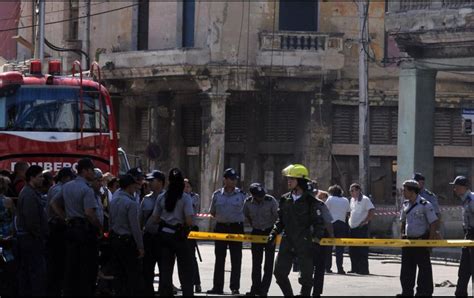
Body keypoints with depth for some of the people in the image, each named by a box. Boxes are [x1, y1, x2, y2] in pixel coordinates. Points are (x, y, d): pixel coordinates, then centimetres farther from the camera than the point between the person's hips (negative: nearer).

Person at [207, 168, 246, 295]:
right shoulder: (217, 194, 7)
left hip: (236, 228, -2)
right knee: (219, 258, 3)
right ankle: (218, 287, 8)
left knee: (236, 259, -1)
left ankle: (235, 287, 3)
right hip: (221, 227, 2)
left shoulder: (242, 195, 2)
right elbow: (212, 212, 16)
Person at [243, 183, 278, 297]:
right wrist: (253, 226, 10)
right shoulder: (248, 202, -9)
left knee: (268, 263, -4)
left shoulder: (271, 201, -19)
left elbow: (277, 217, -12)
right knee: (256, 262, 4)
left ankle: (263, 289, -2)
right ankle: (255, 288, 11)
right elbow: (247, 216, 12)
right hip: (256, 232, 3)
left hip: (270, 232, -3)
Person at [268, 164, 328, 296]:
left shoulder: (310, 201, -7)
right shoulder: (285, 199, 8)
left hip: (305, 242, -5)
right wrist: (274, 233, 7)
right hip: (287, 241, 5)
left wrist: (317, 235, -22)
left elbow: (319, 222, -7)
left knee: (306, 274, 0)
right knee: (279, 272, 2)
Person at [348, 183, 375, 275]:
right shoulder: (352, 200, 16)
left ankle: (364, 269, -5)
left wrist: (365, 221, -16)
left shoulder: (365, 200, -7)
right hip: (352, 228, 8)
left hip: (361, 228, -8)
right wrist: (350, 220, 14)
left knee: (362, 250, -7)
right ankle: (355, 268, 15)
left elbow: (372, 211, -15)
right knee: (352, 250, 9)